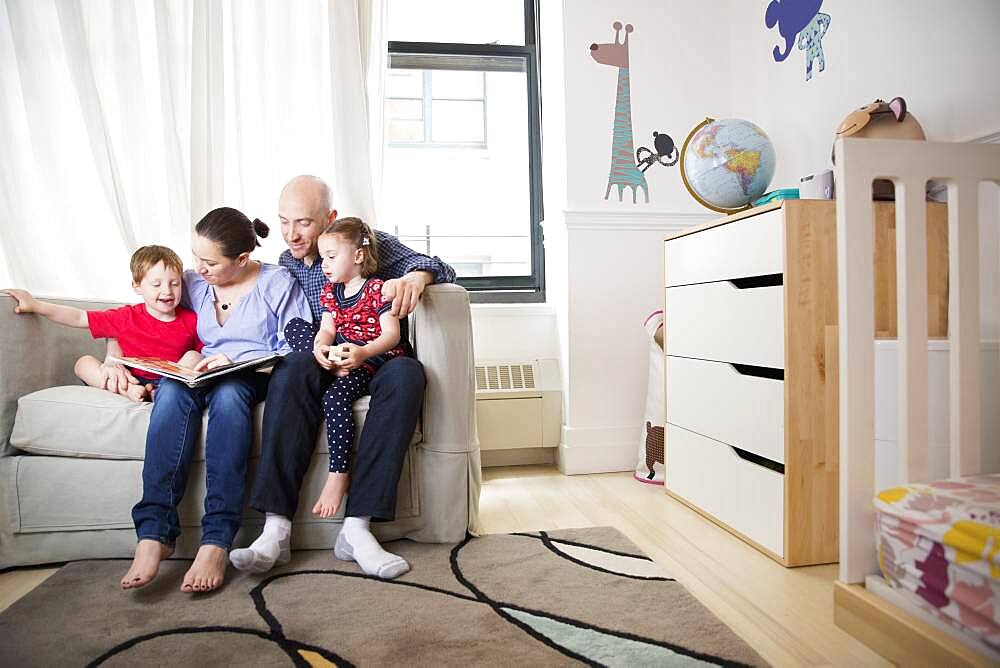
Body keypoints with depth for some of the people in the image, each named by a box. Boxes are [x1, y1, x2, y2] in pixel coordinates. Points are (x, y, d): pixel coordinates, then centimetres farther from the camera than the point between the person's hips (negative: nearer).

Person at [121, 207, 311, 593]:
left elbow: (296, 351, -6)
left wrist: (235, 360, -15)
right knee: (172, 388, -32)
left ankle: (216, 541, -42)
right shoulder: (191, 284, 13)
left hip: (257, 376, -4)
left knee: (227, 392, -39)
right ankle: (153, 534, -37)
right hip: (203, 374, 4)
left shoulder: (278, 283, 0)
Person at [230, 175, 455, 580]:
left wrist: (415, 277, -30)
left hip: (375, 363, -2)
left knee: (406, 372, -37)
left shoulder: (369, 242, 1)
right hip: (325, 367, 2)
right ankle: (276, 529, -36)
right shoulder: (285, 265, 11)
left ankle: (356, 526, -38)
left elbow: (441, 268, -4)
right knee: (294, 366, -33)